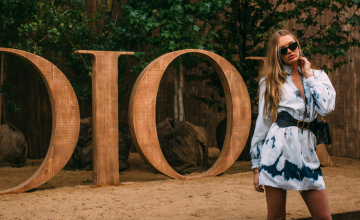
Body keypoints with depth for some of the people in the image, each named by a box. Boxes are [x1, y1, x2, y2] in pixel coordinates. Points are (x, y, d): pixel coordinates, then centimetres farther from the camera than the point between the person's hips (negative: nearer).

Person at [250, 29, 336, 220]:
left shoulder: (318, 76, 13)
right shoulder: (271, 82, 9)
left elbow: (327, 107, -6)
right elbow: (262, 123, 8)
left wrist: (308, 75, 3)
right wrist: (256, 166, 4)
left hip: (306, 152, 2)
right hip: (278, 149, -2)